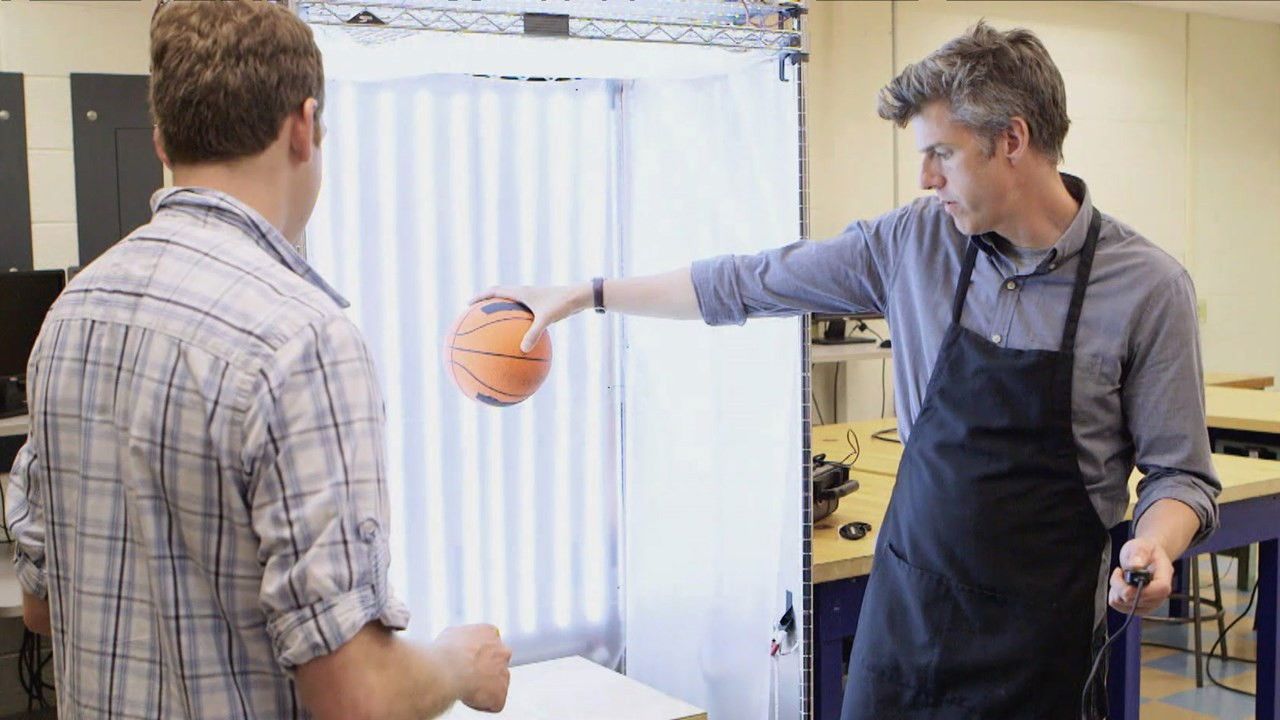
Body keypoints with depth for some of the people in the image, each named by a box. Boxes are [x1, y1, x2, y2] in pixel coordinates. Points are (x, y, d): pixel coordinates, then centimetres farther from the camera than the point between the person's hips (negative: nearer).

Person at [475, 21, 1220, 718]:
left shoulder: (1148, 287, -11)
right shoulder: (913, 242, -2)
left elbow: (1179, 472, -4)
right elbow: (749, 284, 6)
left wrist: (1154, 545, -26)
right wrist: (585, 295, 9)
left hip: (1039, 633, -3)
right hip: (907, 600, 3)